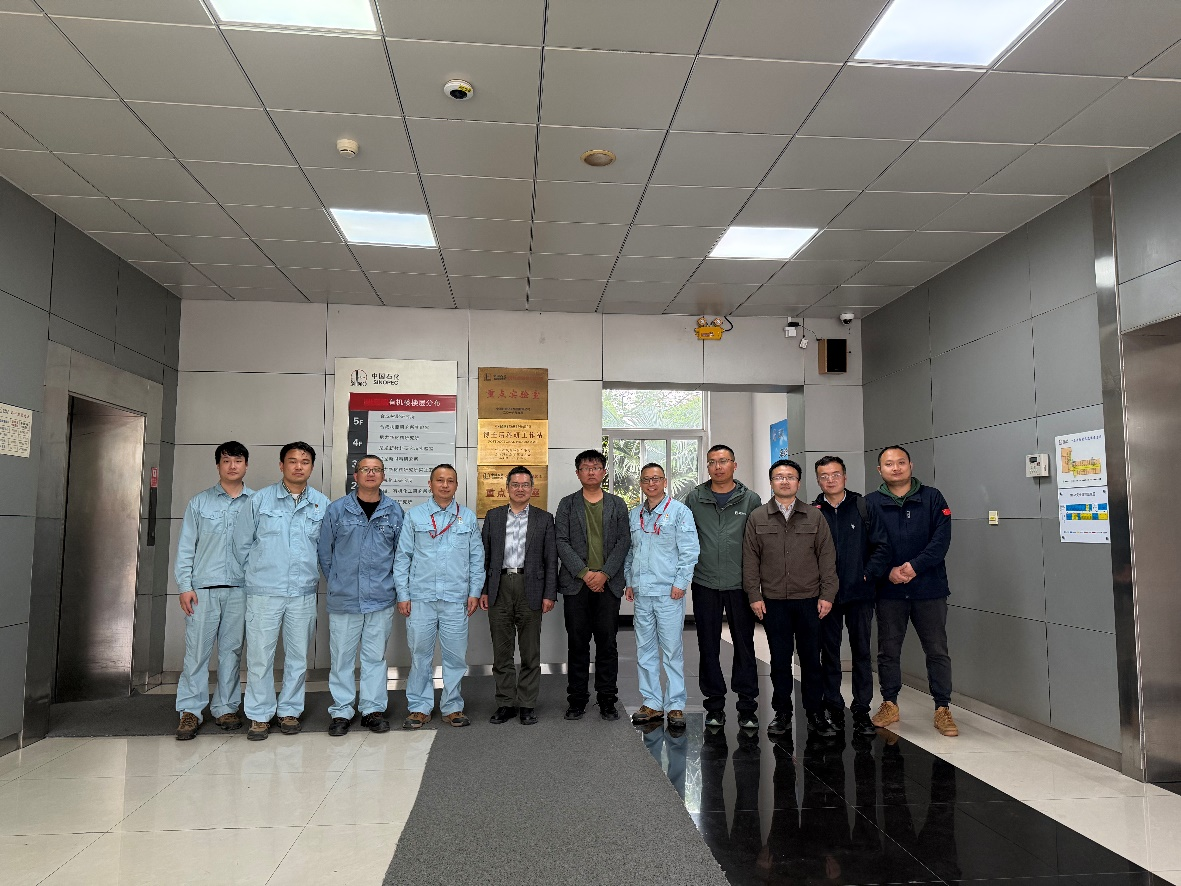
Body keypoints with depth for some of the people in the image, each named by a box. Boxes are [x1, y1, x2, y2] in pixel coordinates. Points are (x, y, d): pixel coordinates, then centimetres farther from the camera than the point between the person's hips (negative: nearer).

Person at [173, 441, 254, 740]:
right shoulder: (200, 502, 7)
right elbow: (186, 546, 6)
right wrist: (185, 586, -2)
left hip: (240, 589, 1)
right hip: (203, 588, -1)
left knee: (232, 650, 7)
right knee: (197, 650, -1)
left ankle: (225, 707, 18)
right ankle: (190, 711, 9)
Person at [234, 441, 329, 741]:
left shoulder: (322, 504, 5)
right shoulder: (260, 500, 1)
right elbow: (241, 542, 7)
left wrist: (314, 573, 11)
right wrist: (259, 571, 9)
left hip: (304, 593, 2)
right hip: (263, 592, -2)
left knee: (298, 655, 9)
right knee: (260, 655, 1)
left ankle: (290, 711, 23)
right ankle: (259, 715, 14)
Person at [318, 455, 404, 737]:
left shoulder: (394, 511, 4)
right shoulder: (337, 509, 1)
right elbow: (325, 551, 7)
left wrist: (391, 584, 9)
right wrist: (336, 582, 9)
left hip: (381, 598, 1)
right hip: (344, 598, -1)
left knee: (376, 657, 9)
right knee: (342, 657, 5)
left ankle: (373, 709, 20)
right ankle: (342, 711, 17)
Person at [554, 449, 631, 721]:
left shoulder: (617, 504, 10)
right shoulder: (567, 504, 8)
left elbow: (623, 542, 3)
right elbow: (562, 542, 0)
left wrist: (604, 573, -9)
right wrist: (584, 573, -10)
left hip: (608, 583, 0)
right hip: (576, 584, 0)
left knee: (607, 642, 3)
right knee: (578, 643, 3)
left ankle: (607, 700, 13)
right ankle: (577, 700, 13)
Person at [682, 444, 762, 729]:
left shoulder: (751, 499, 2)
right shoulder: (694, 498, 4)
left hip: (740, 584, -1)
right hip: (705, 584, 1)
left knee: (744, 646, 5)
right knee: (708, 647, 8)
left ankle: (747, 707, 17)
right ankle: (714, 705, 20)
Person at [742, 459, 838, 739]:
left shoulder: (815, 517, 6)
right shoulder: (757, 518, 5)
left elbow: (827, 557, 5)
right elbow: (750, 560, 4)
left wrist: (827, 594, -2)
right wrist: (754, 595, -2)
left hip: (809, 600, 0)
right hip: (773, 601, 0)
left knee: (811, 658, 6)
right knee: (780, 658, 6)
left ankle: (816, 714, 17)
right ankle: (782, 713, 18)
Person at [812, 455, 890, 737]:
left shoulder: (863, 507, 2)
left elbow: (881, 546, 1)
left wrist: (868, 575, -6)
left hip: (860, 594, 0)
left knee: (862, 652, 6)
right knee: (829, 653, 8)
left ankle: (862, 711, 16)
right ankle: (833, 708, 19)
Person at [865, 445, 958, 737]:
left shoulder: (932, 498, 2)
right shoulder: (871, 503, 3)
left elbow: (941, 539, -7)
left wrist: (915, 566, -18)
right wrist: (888, 571, -16)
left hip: (929, 588, 0)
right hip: (888, 590, 1)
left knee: (937, 650, 5)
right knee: (888, 650, 10)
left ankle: (943, 709, 17)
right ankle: (890, 704, 24)